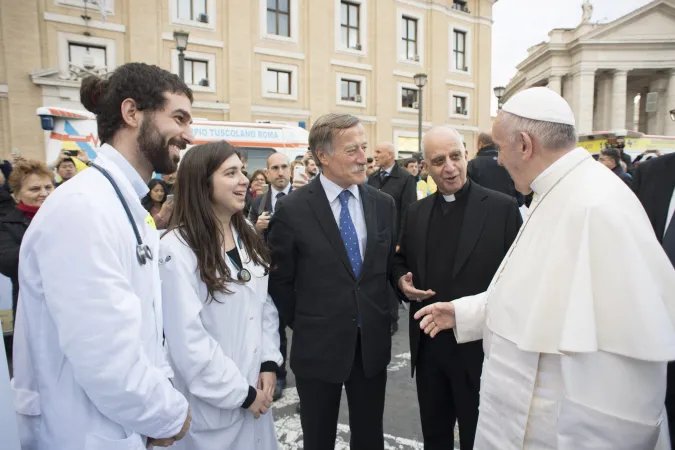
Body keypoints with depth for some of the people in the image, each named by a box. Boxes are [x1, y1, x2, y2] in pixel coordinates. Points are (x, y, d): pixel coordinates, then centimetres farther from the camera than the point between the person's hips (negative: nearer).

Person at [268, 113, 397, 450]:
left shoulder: (383, 204, 0)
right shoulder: (292, 210, -12)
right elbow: (279, 279, -4)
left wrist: (378, 316, 6)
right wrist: (302, 324, 2)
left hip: (373, 344, 3)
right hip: (318, 347, -3)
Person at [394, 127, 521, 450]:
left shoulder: (503, 207, -8)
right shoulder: (415, 212, 5)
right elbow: (400, 261, 15)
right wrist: (401, 280, -6)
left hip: (479, 348, -4)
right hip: (428, 347, 4)